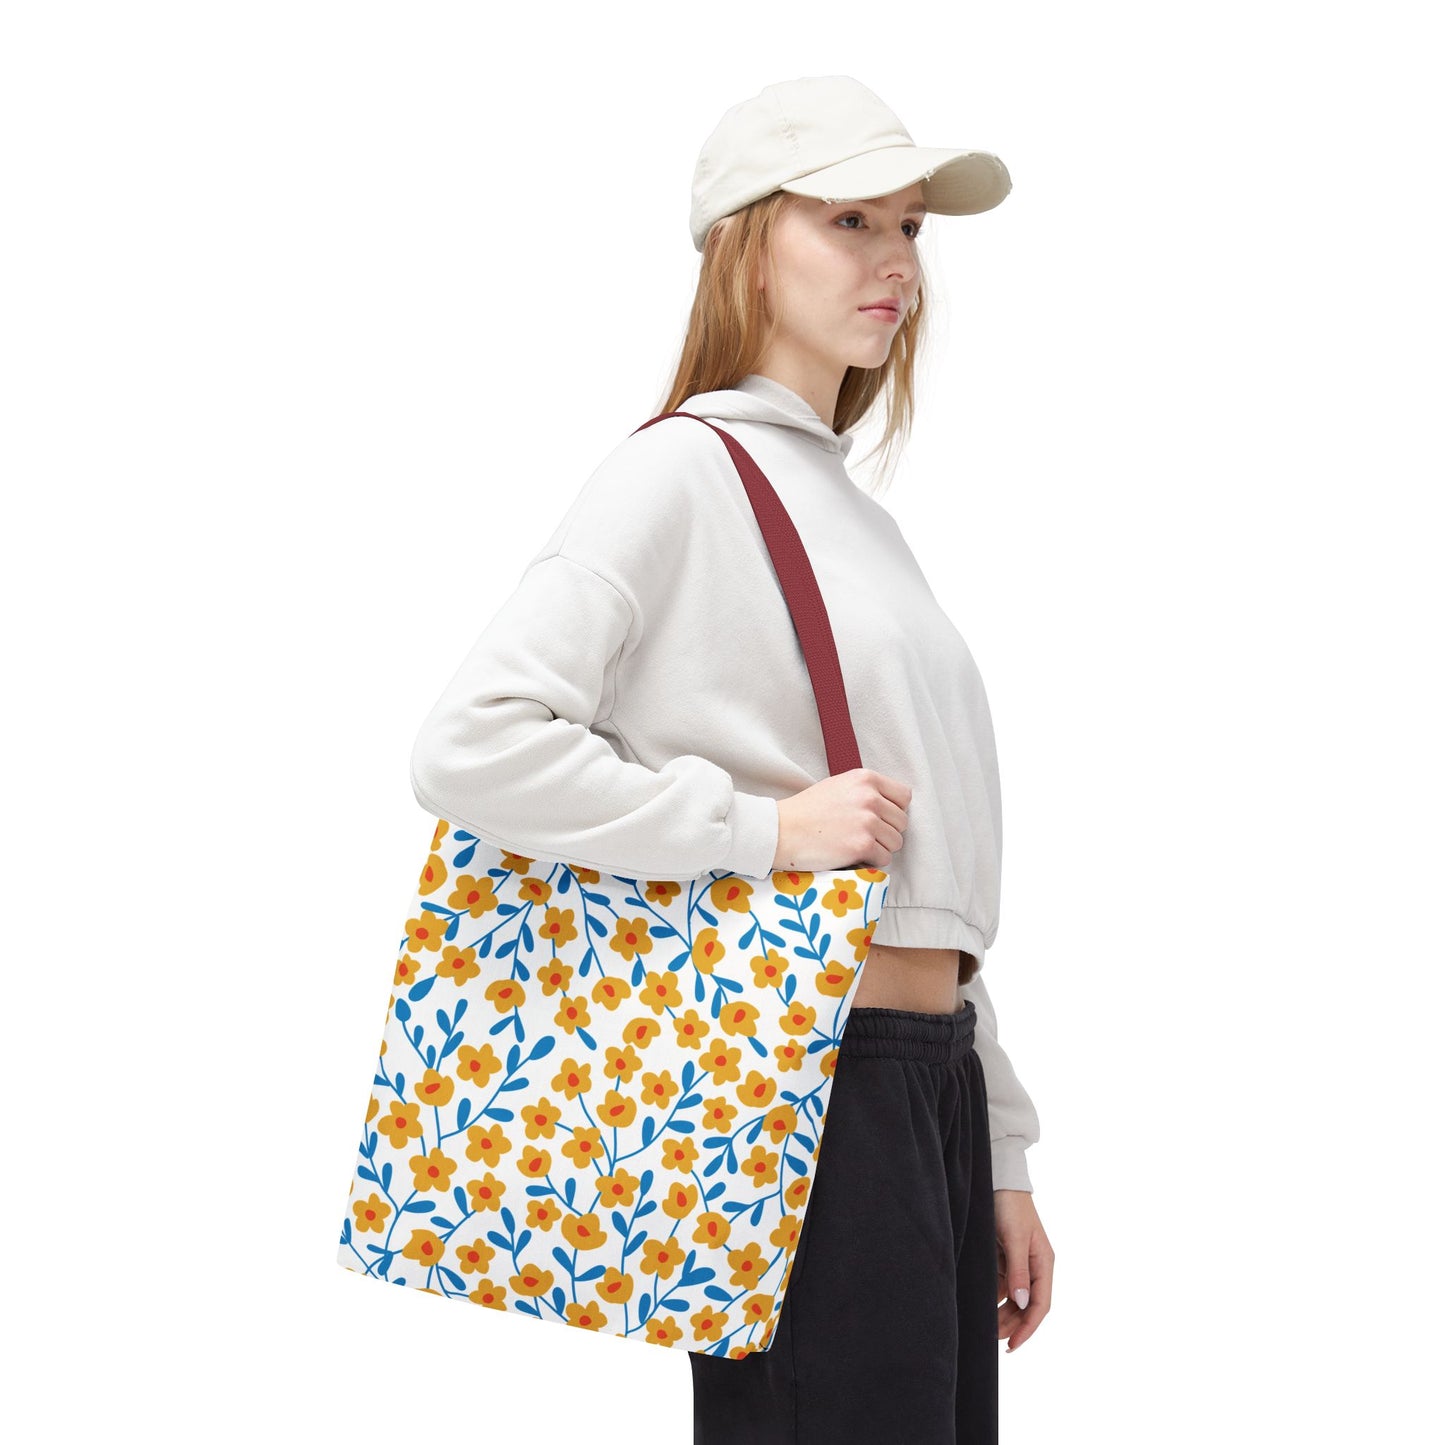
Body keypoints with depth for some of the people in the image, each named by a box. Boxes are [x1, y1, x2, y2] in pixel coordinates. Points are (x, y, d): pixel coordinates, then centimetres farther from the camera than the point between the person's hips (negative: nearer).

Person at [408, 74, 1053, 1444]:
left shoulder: (852, 509, 19)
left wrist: (997, 1156, 19)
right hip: (811, 1081, -8)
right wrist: (765, 827, -19)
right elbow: (468, 749, -20)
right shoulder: (684, 471, -6)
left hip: (928, 1080, 8)